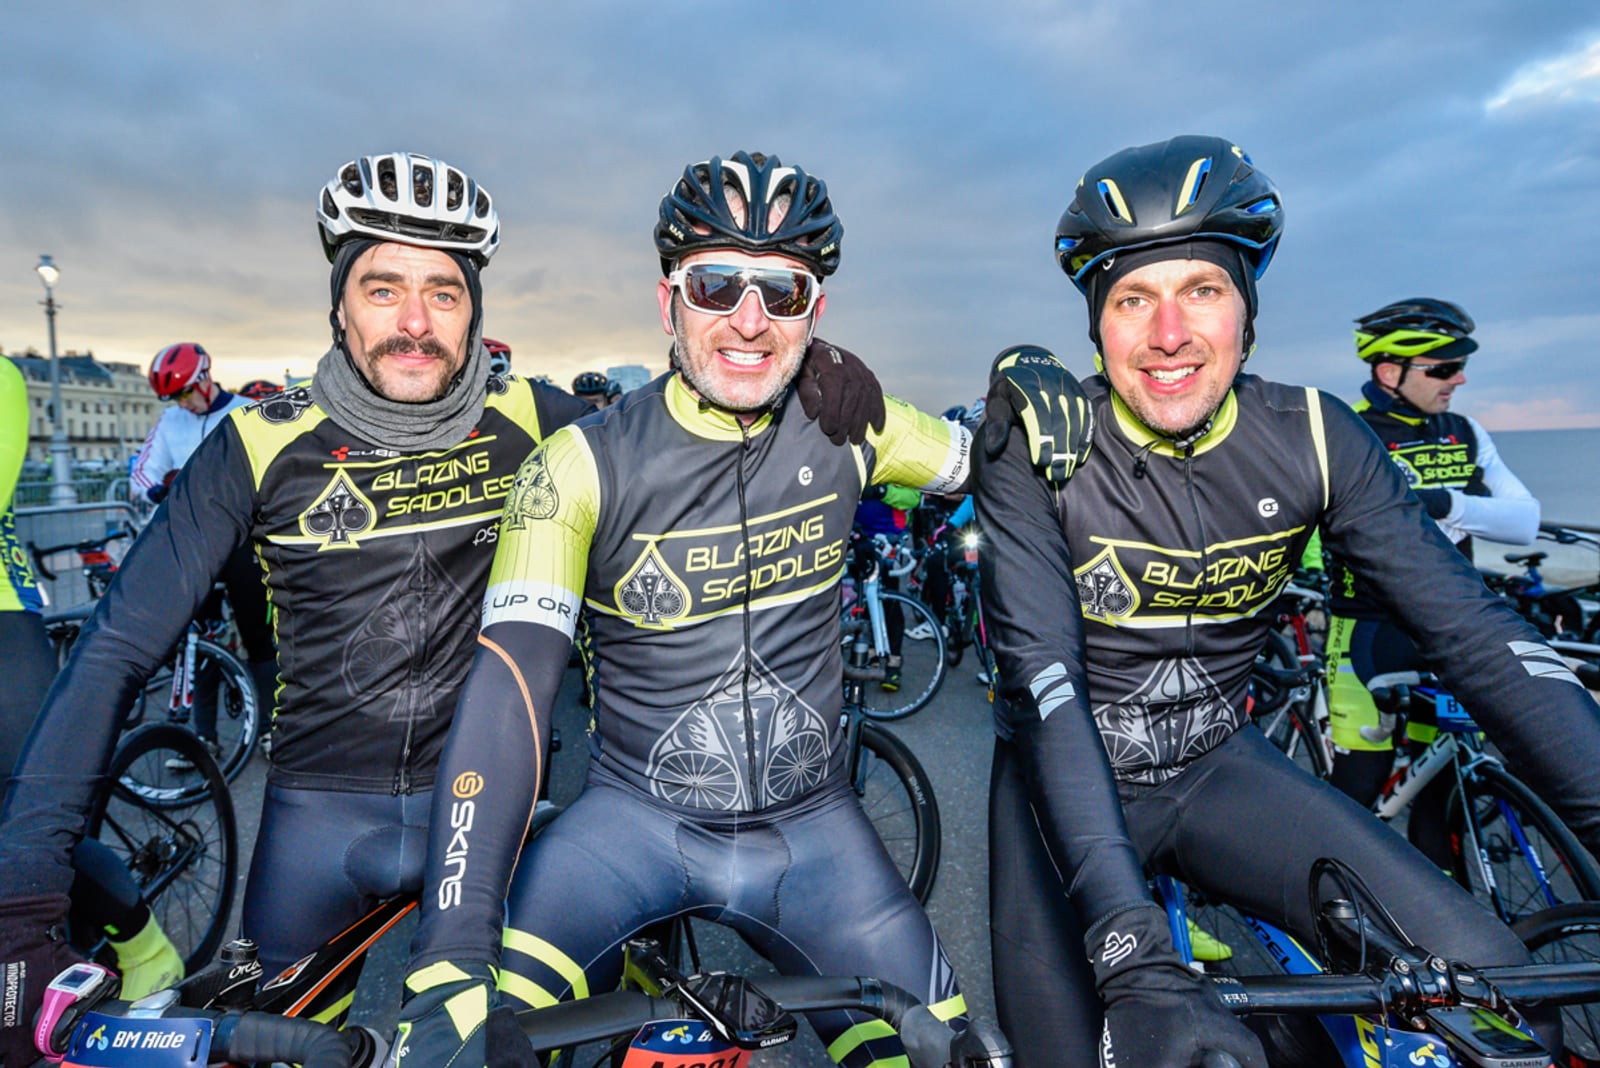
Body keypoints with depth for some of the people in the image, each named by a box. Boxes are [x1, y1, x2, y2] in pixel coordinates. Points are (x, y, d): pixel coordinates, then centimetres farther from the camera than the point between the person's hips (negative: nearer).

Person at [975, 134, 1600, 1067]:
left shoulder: (1315, 439, -9)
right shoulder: (1037, 449, -20)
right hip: (1068, 782, -2)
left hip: (1217, 766, 3)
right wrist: (1134, 959, -37)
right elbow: (1045, 678, -29)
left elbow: (1476, 634, -9)